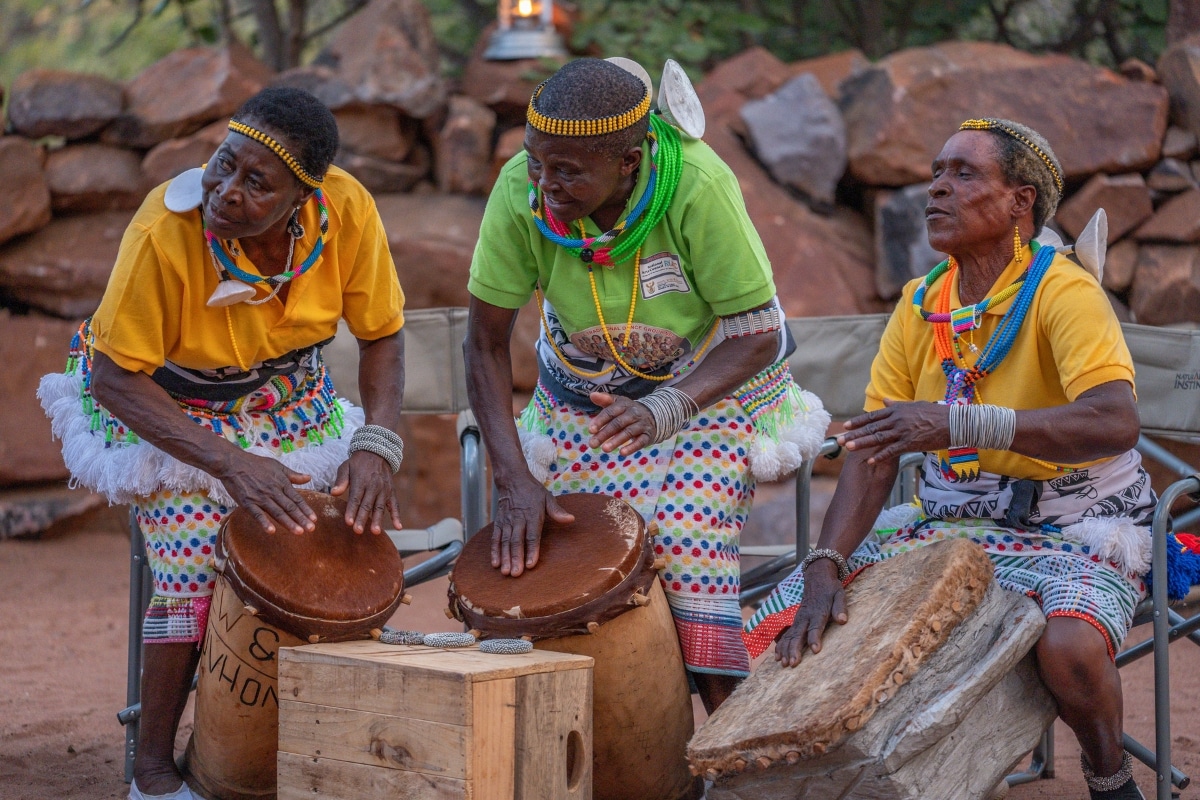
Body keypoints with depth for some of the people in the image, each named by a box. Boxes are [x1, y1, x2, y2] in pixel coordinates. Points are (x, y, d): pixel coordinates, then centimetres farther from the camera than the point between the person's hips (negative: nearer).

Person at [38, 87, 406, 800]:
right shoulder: (165, 231, -34)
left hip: (288, 400, 4)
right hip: (169, 408, -4)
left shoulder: (346, 210, -24)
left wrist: (376, 444, -24)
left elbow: (382, 334, -9)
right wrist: (228, 462, -36)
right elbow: (113, 378, -27)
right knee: (197, 571, -20)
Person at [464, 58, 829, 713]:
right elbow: (486, 344, -16)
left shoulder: (696, 184, -32)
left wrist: (666, 410, -38)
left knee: (690, 547, -20)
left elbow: (758, 336, -23)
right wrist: (514, 480, -25)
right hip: (586, 387, 3)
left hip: (713, 383, -2)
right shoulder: (521, 192, -25)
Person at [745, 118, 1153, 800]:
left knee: (1071, 646, -37)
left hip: (1072, 528, -5)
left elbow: (1116, 422, -32)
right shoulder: (920, 305, 4)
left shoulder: (1063, 293, -15)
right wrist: (825, 565, -17)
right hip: (950, 517, 6)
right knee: (771, 632, -8)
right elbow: (875, 452, -1)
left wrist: (960, 422, -42)